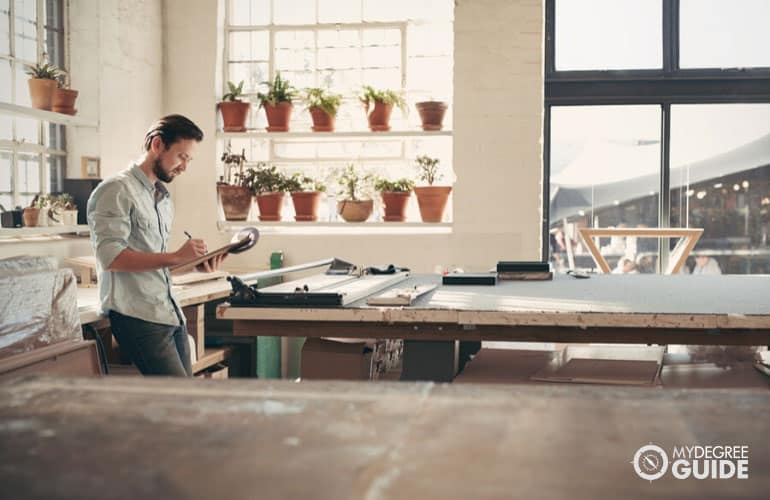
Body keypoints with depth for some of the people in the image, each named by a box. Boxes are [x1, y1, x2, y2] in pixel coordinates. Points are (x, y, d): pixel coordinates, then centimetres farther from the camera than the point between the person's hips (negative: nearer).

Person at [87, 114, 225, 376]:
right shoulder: (116, 190, -6)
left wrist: (196, 263, 8)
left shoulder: (163, 197, 22)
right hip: (138, 317, -9)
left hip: (171, 314, 9)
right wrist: (175, 257, -19)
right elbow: (110, 257, -18)